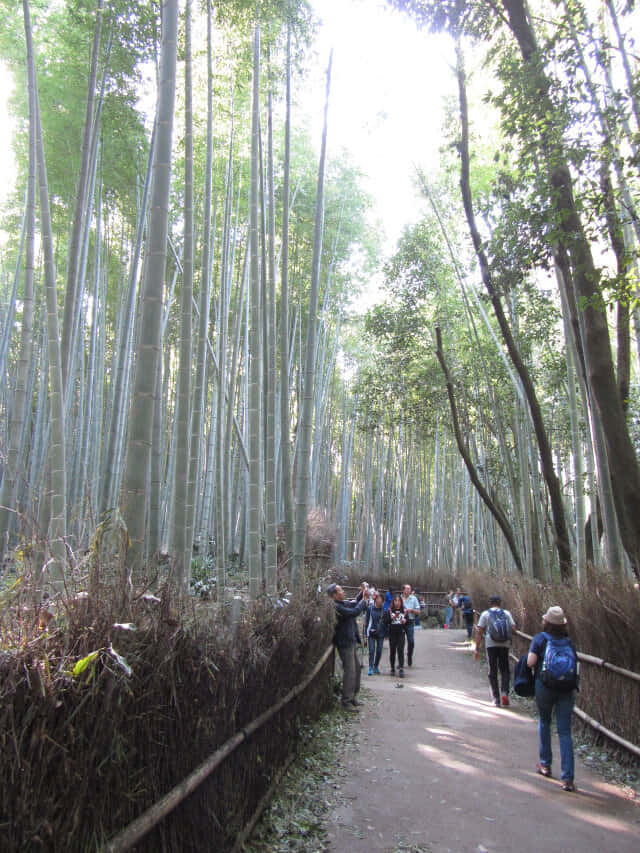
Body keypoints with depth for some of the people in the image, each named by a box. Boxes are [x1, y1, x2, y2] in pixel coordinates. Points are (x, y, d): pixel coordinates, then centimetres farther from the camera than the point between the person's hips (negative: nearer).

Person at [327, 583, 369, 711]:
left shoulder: (343, 603, 9)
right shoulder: (335, 607, -21)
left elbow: (355, 603, 24)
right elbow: (354, 612, -27)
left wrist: (362, 593, 7)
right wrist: (364, 600, -14)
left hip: (352, 642, 10)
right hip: (345, 643, -10)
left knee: (356, 668, 17)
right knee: (350, 671, -7)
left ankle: (352, 696, 28)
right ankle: (346, 701, 2)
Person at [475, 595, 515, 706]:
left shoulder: (485, 614, 6)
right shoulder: (506, 613, 10)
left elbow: (480, 632, 0)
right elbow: (513, 628, -1)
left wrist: (477, 649, 2)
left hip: (491, 645, -1)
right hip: (505, 645, 1)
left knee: (493, 672, 8)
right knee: (505, 670, 13)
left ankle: (496, 698, 7)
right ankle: (504, 693, -8)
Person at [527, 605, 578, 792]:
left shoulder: (540, 639, -3)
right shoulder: (568, 642, 6)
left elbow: (530, 662, -11)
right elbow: (576, 664, 2)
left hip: (545, 686, -2)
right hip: (567, 689, 2)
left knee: (544, 722, 21)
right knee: (565, 731, 3)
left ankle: (545, 764, 28)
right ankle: (567, 778, -2)